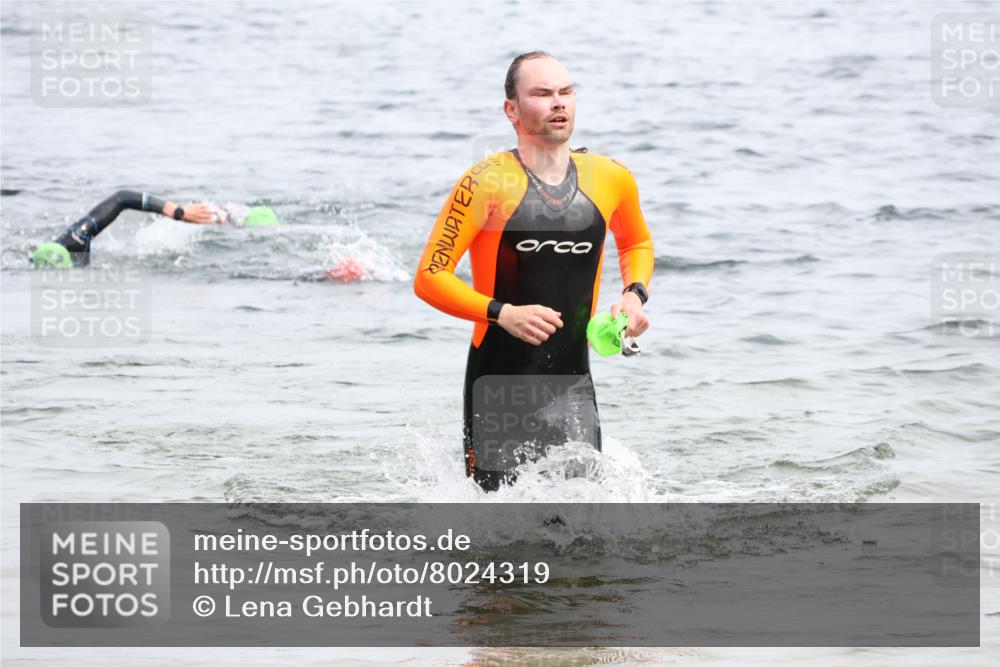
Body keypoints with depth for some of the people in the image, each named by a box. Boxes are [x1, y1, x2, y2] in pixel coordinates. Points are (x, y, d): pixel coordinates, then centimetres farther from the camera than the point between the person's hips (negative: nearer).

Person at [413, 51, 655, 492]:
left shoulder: (610, 179, 4)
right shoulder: (487, 183, -10)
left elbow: (637, 243, 26)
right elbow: (429, 277, -10)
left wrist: (635, 294, 6)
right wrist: (503, 313, -22)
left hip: (572, 385, 3)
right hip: (498, 385, -3)